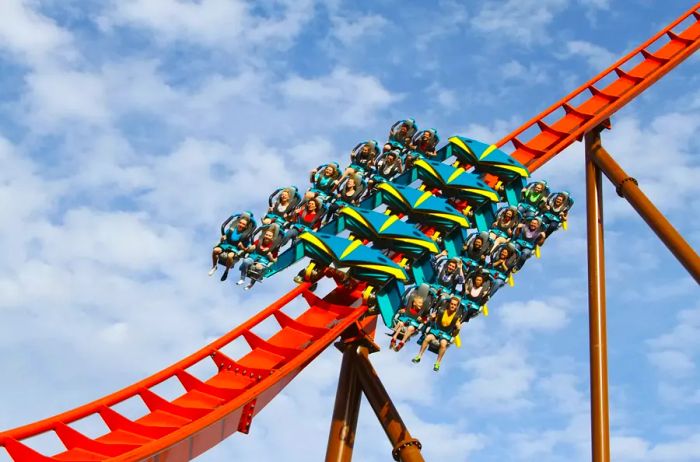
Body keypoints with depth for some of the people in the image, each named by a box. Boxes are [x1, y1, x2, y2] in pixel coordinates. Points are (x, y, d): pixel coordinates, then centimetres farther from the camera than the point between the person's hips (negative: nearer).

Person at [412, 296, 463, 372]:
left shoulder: (458, 316, -8)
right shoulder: (442, 310, -6)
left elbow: (454, 334, -1)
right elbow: (433, 322, 8)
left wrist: (458, 329, -22)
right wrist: (431, 318, -14)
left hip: (447, 333, -2)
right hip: (437, 329, 2)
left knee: (443, 343, -33)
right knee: (427, 338, -27)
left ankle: (438, 363, -21)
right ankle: (419, 356, -14)